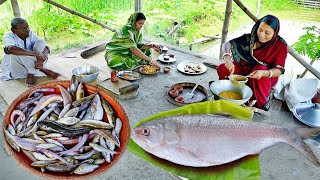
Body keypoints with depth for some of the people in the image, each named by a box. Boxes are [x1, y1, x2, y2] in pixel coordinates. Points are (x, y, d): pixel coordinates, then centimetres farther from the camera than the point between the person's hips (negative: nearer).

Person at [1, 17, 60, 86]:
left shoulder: (31, 34, -6)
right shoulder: (8, 36, -17)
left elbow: (45, 47, -17)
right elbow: (10, 49, -40)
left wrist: (41, 58, -40)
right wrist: (36, 54, -46)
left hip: (29, 65, 3)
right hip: (14, 69, -3)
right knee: (16, 53, -33)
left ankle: (31, 74, -23)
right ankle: (44, 70, -25)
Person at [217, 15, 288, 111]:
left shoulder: (280, 45, -13)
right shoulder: (250, 37, -9)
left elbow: (278, 70, -18)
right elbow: (227, 44, -14)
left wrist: (263, 73, -41)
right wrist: (227, 58, -36)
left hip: (267, 77, -2)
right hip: (245, 69, 2)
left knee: (260, 69, -38)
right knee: (223, 69, -24)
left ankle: (261, 104, -21)